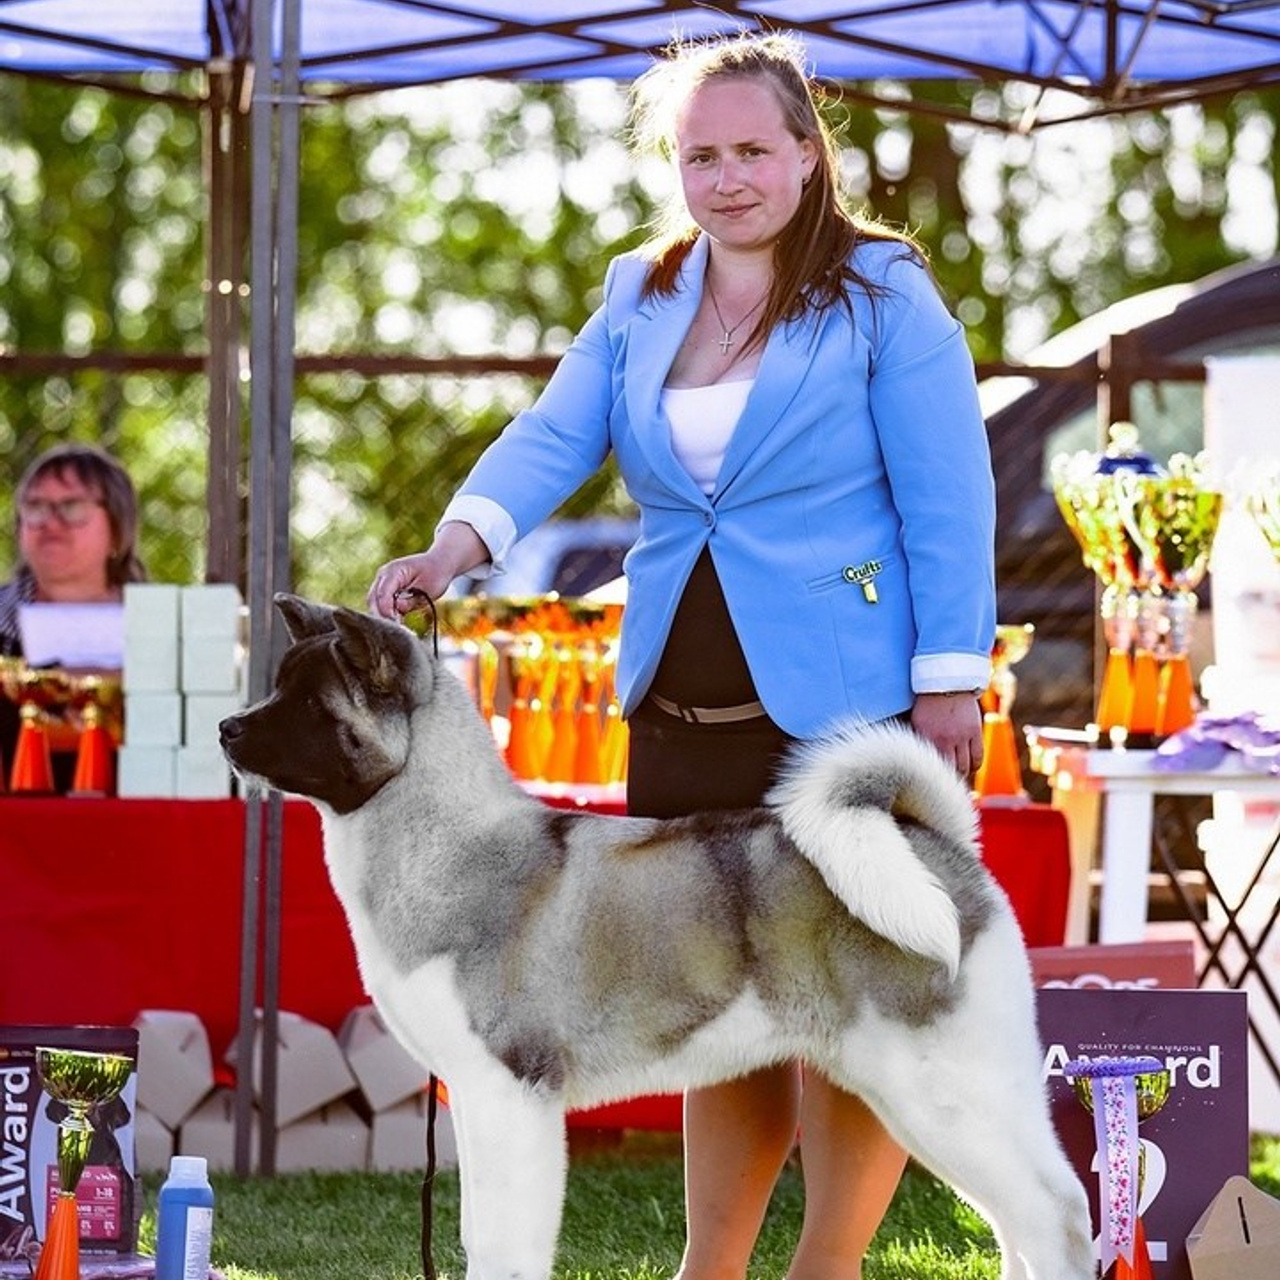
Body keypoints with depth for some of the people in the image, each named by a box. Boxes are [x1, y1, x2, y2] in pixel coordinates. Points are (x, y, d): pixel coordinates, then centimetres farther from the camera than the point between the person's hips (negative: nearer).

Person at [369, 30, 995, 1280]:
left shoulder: (881, 295, -4)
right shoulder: (637, 297, 11)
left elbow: (945, 497, -7)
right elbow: (555, 435, 0)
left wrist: (949, 678, -12)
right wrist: (461, 539, -19)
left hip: (839, 708, -5)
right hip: (681, 711, 5)